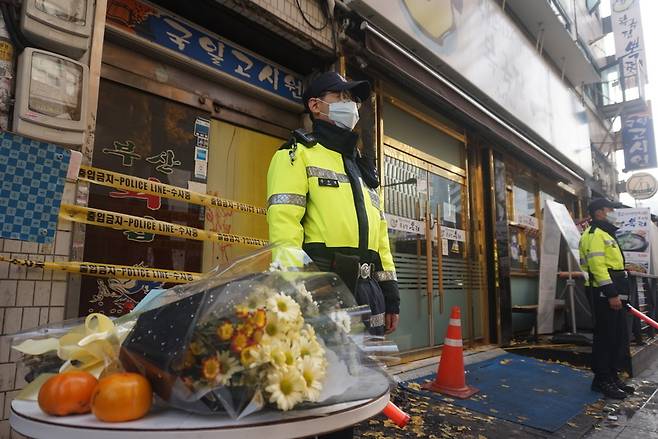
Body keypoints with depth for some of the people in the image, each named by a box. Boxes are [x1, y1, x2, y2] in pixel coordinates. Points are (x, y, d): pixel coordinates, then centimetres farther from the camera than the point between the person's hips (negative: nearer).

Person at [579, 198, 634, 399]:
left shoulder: (606, 233, 23)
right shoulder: (595, 234, -10)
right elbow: (597, 266, -20)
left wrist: (619, 293, 21)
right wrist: (611, 294, -23)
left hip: (614, 292, 10)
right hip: (605, 294, -10)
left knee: (619, 337, 13)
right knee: (606, 336, -5)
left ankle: (612, 376, 23)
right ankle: (601, 380, 3)